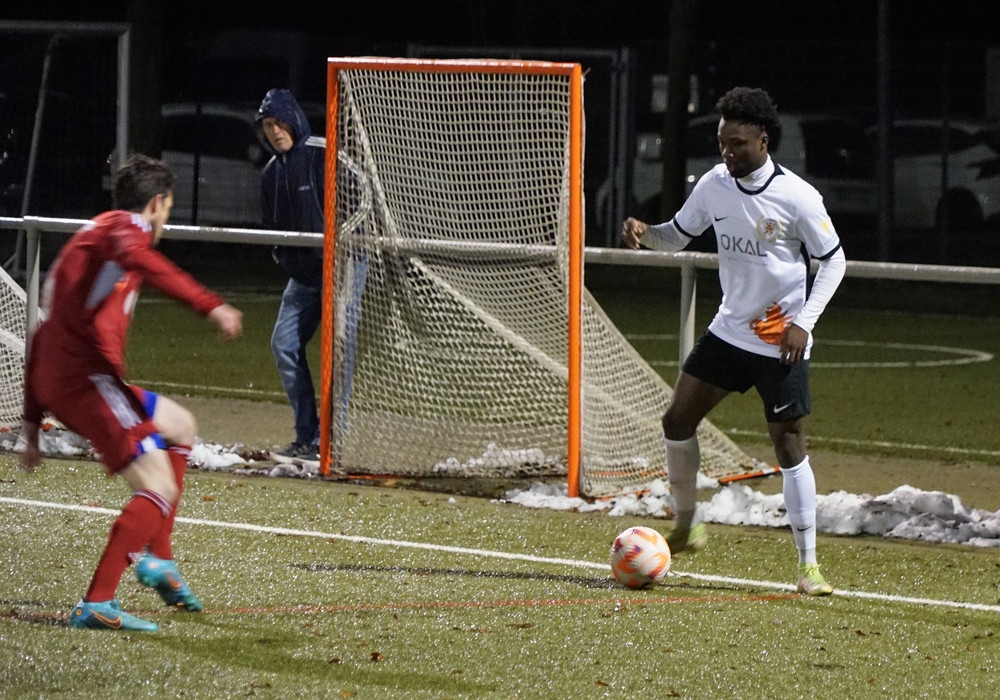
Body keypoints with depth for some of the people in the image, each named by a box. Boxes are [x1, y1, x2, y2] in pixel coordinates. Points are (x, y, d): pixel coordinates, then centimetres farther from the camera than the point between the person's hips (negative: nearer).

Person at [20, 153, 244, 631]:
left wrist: (32, 424, 31)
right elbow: (137, 257, -28)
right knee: (160, 488, -15)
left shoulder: (85, 238, 29)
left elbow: (40, 338, 30)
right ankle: (96, 605, -24)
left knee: (180, 426, 28)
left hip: (55, 383, 10)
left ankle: (156, 557, 23)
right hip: (85, 376, -10)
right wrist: (210, 305, -35)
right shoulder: (125, 225, 1)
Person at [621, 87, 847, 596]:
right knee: (677, 421, 1)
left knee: (788, 446, -7)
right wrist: (643, 232, -11)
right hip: (728, 330, 6)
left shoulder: (798, 197, -16)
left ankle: (808, 564, 0)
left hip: (780, 342, -6)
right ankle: (685, 525, 21)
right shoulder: (715, 185, -1)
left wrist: (804, 322, -15)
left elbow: (833, 260, -6)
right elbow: (677, 237, 12)